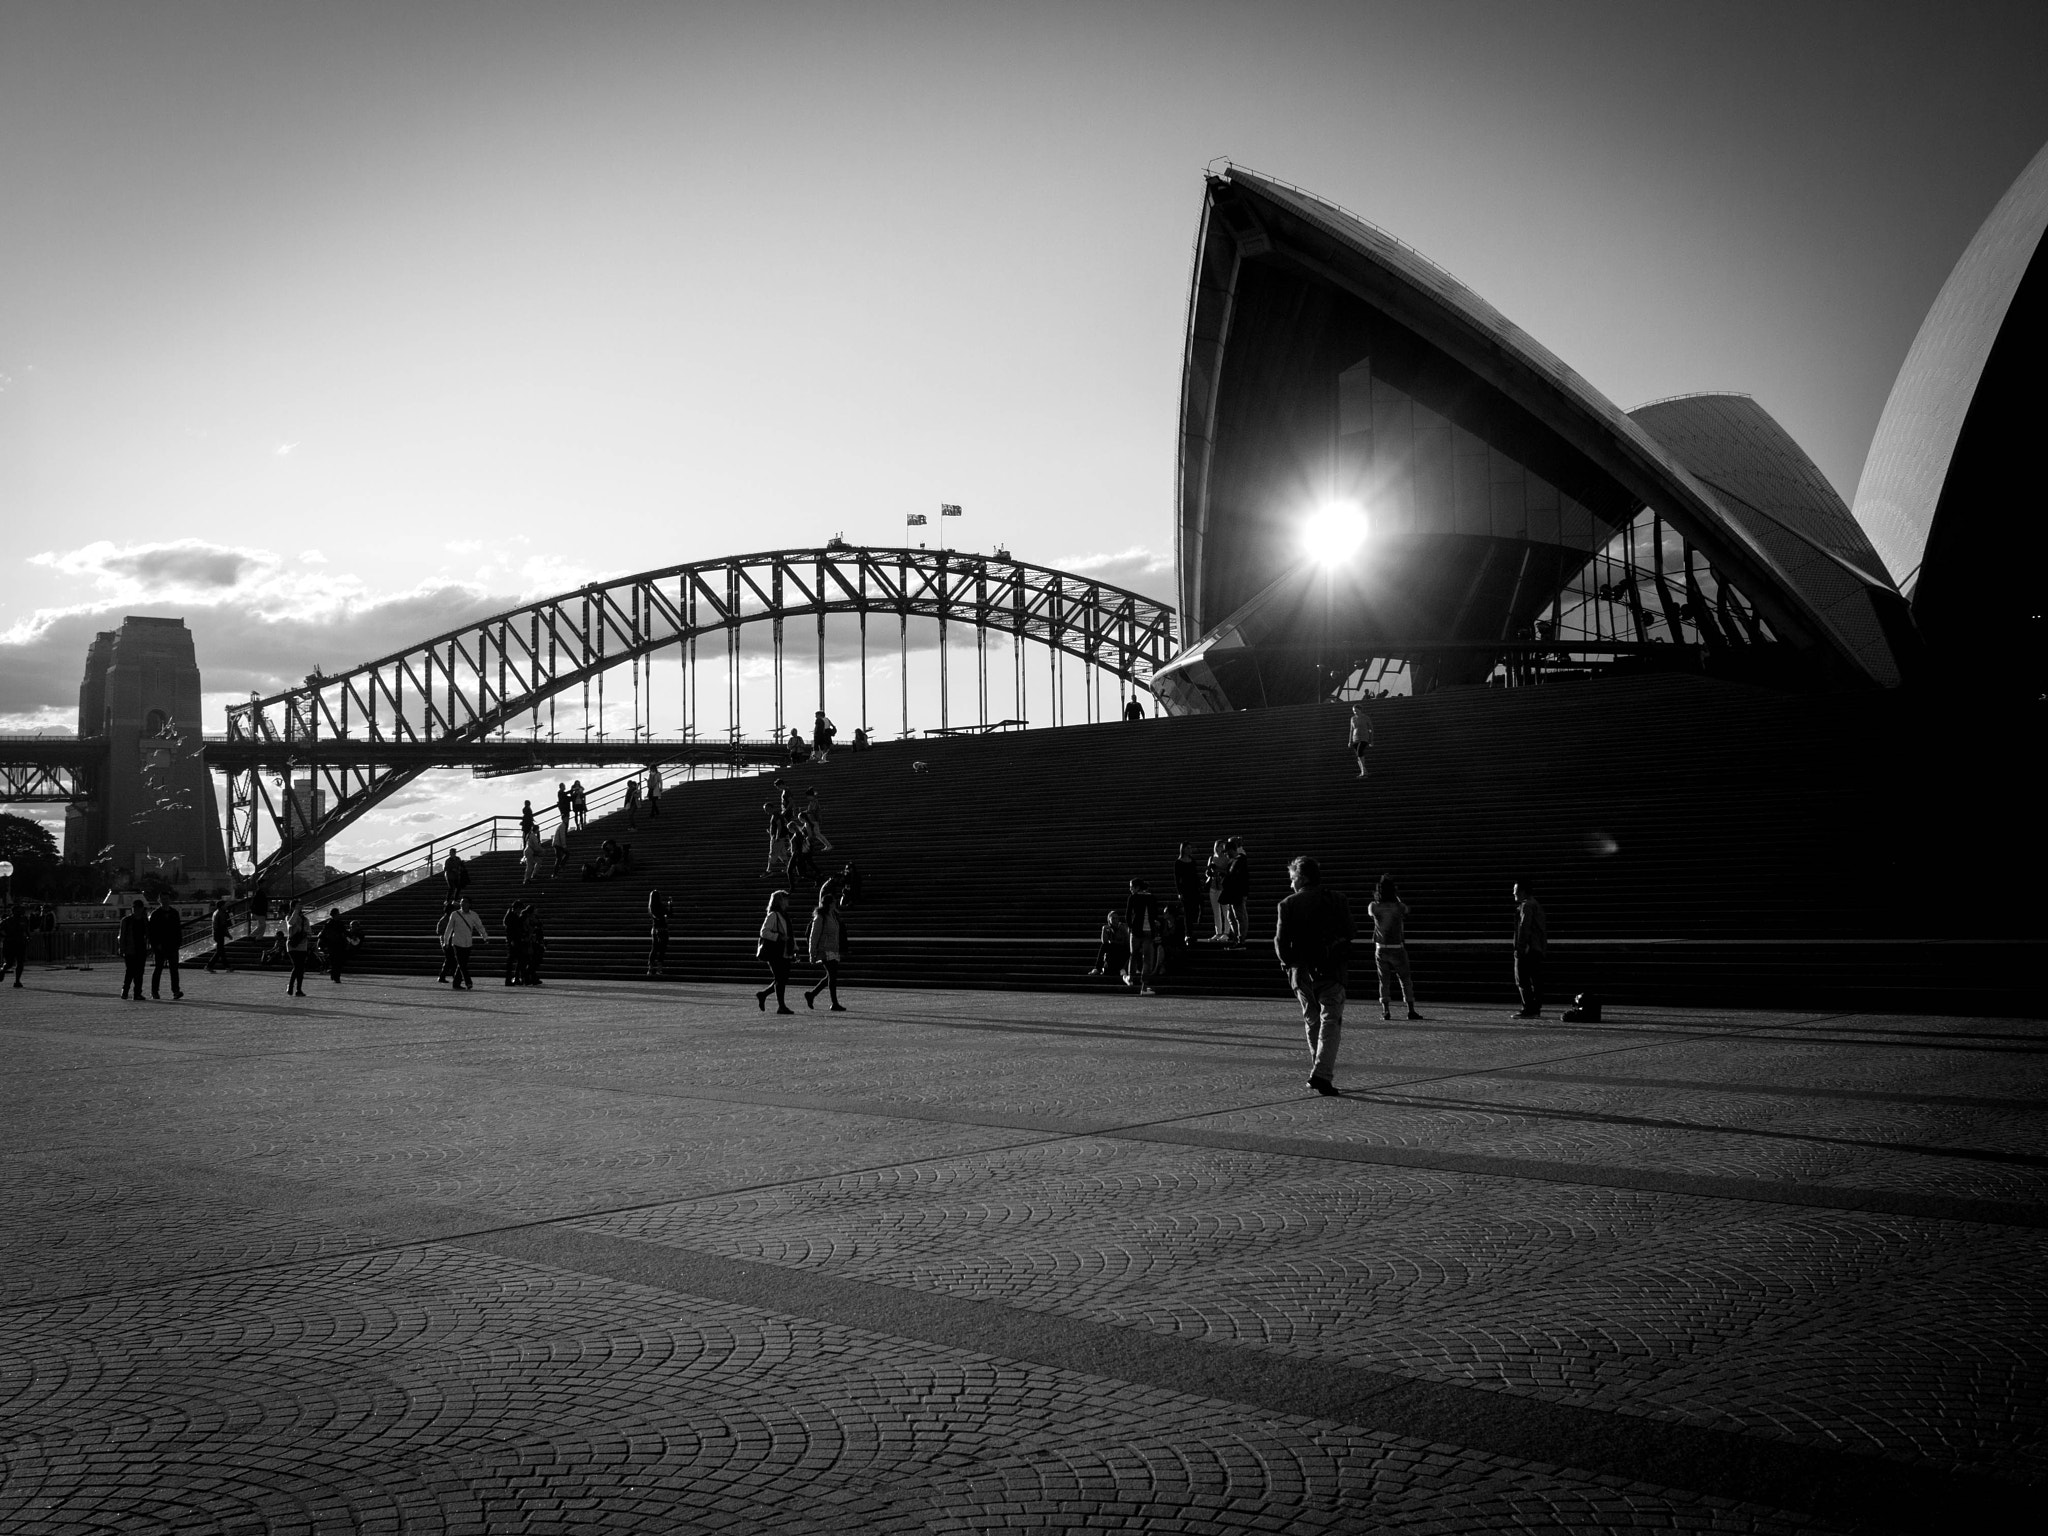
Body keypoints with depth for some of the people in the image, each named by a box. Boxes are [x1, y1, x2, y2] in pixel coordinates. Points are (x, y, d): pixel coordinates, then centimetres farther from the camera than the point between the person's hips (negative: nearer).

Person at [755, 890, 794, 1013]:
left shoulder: (785, 916, 17)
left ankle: (762, 994, 24)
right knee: (780, 979, -7)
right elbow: (764, 932, -16)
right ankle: (781, 1006, -1)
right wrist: (779, 937, -23)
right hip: (775, 953, -8)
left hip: (784, 954, 8)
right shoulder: (772, 915, -9)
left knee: (784, 979, 8)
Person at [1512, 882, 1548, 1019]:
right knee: (1536, 980, 10)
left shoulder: (1526, 906, -11)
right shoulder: (1537, 904, 20)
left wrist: (1520, 948, -20)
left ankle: (1528, 1010, -10)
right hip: (1538, 949, 10)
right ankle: (1536, 1009, 12)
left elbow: (1524, 927, -18)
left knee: (1522, 980, -7)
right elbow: (1544, 927, 23)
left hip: (1528, 948, -10)